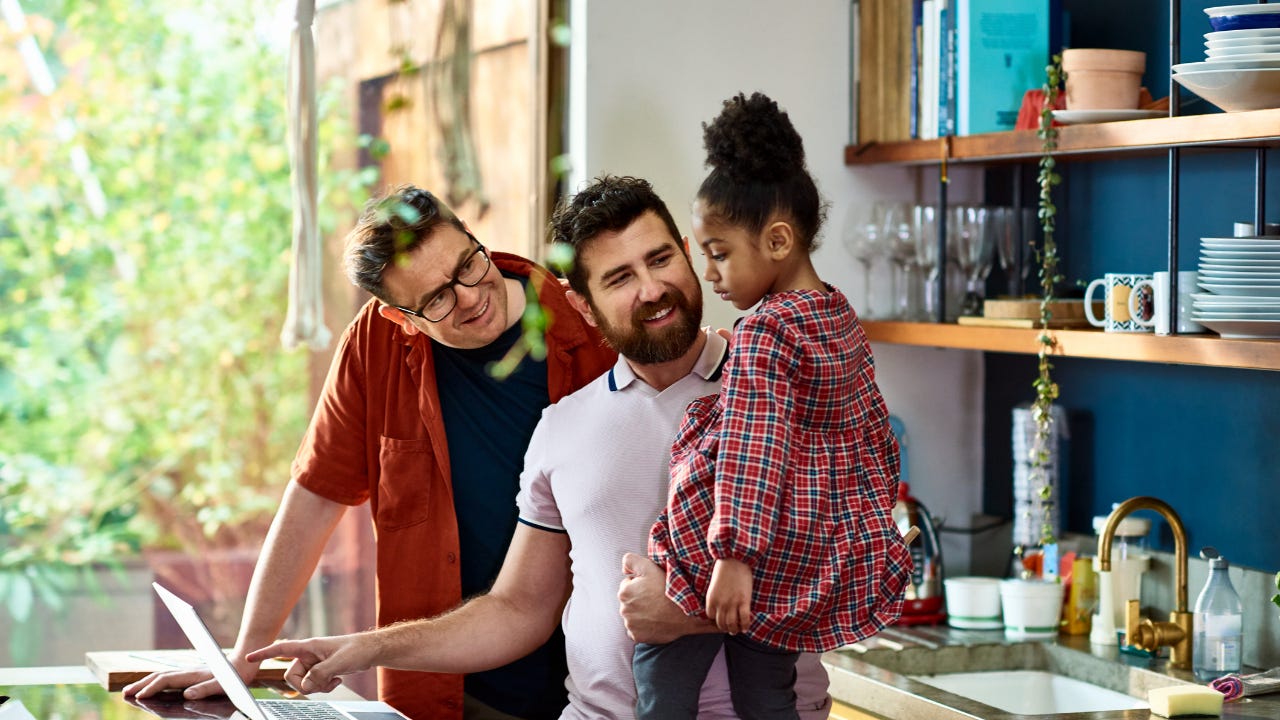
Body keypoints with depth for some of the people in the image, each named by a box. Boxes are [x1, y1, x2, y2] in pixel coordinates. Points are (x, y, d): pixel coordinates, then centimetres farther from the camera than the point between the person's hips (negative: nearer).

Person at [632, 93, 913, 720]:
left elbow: (752, 455, -26)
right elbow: (877, 442, 17)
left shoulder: (764, 334, -17)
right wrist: (866, 524, 28)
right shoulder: (844, 323, 9)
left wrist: (733, 557, -29)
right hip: (819, 565, 9)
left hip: (749, 553, -9)